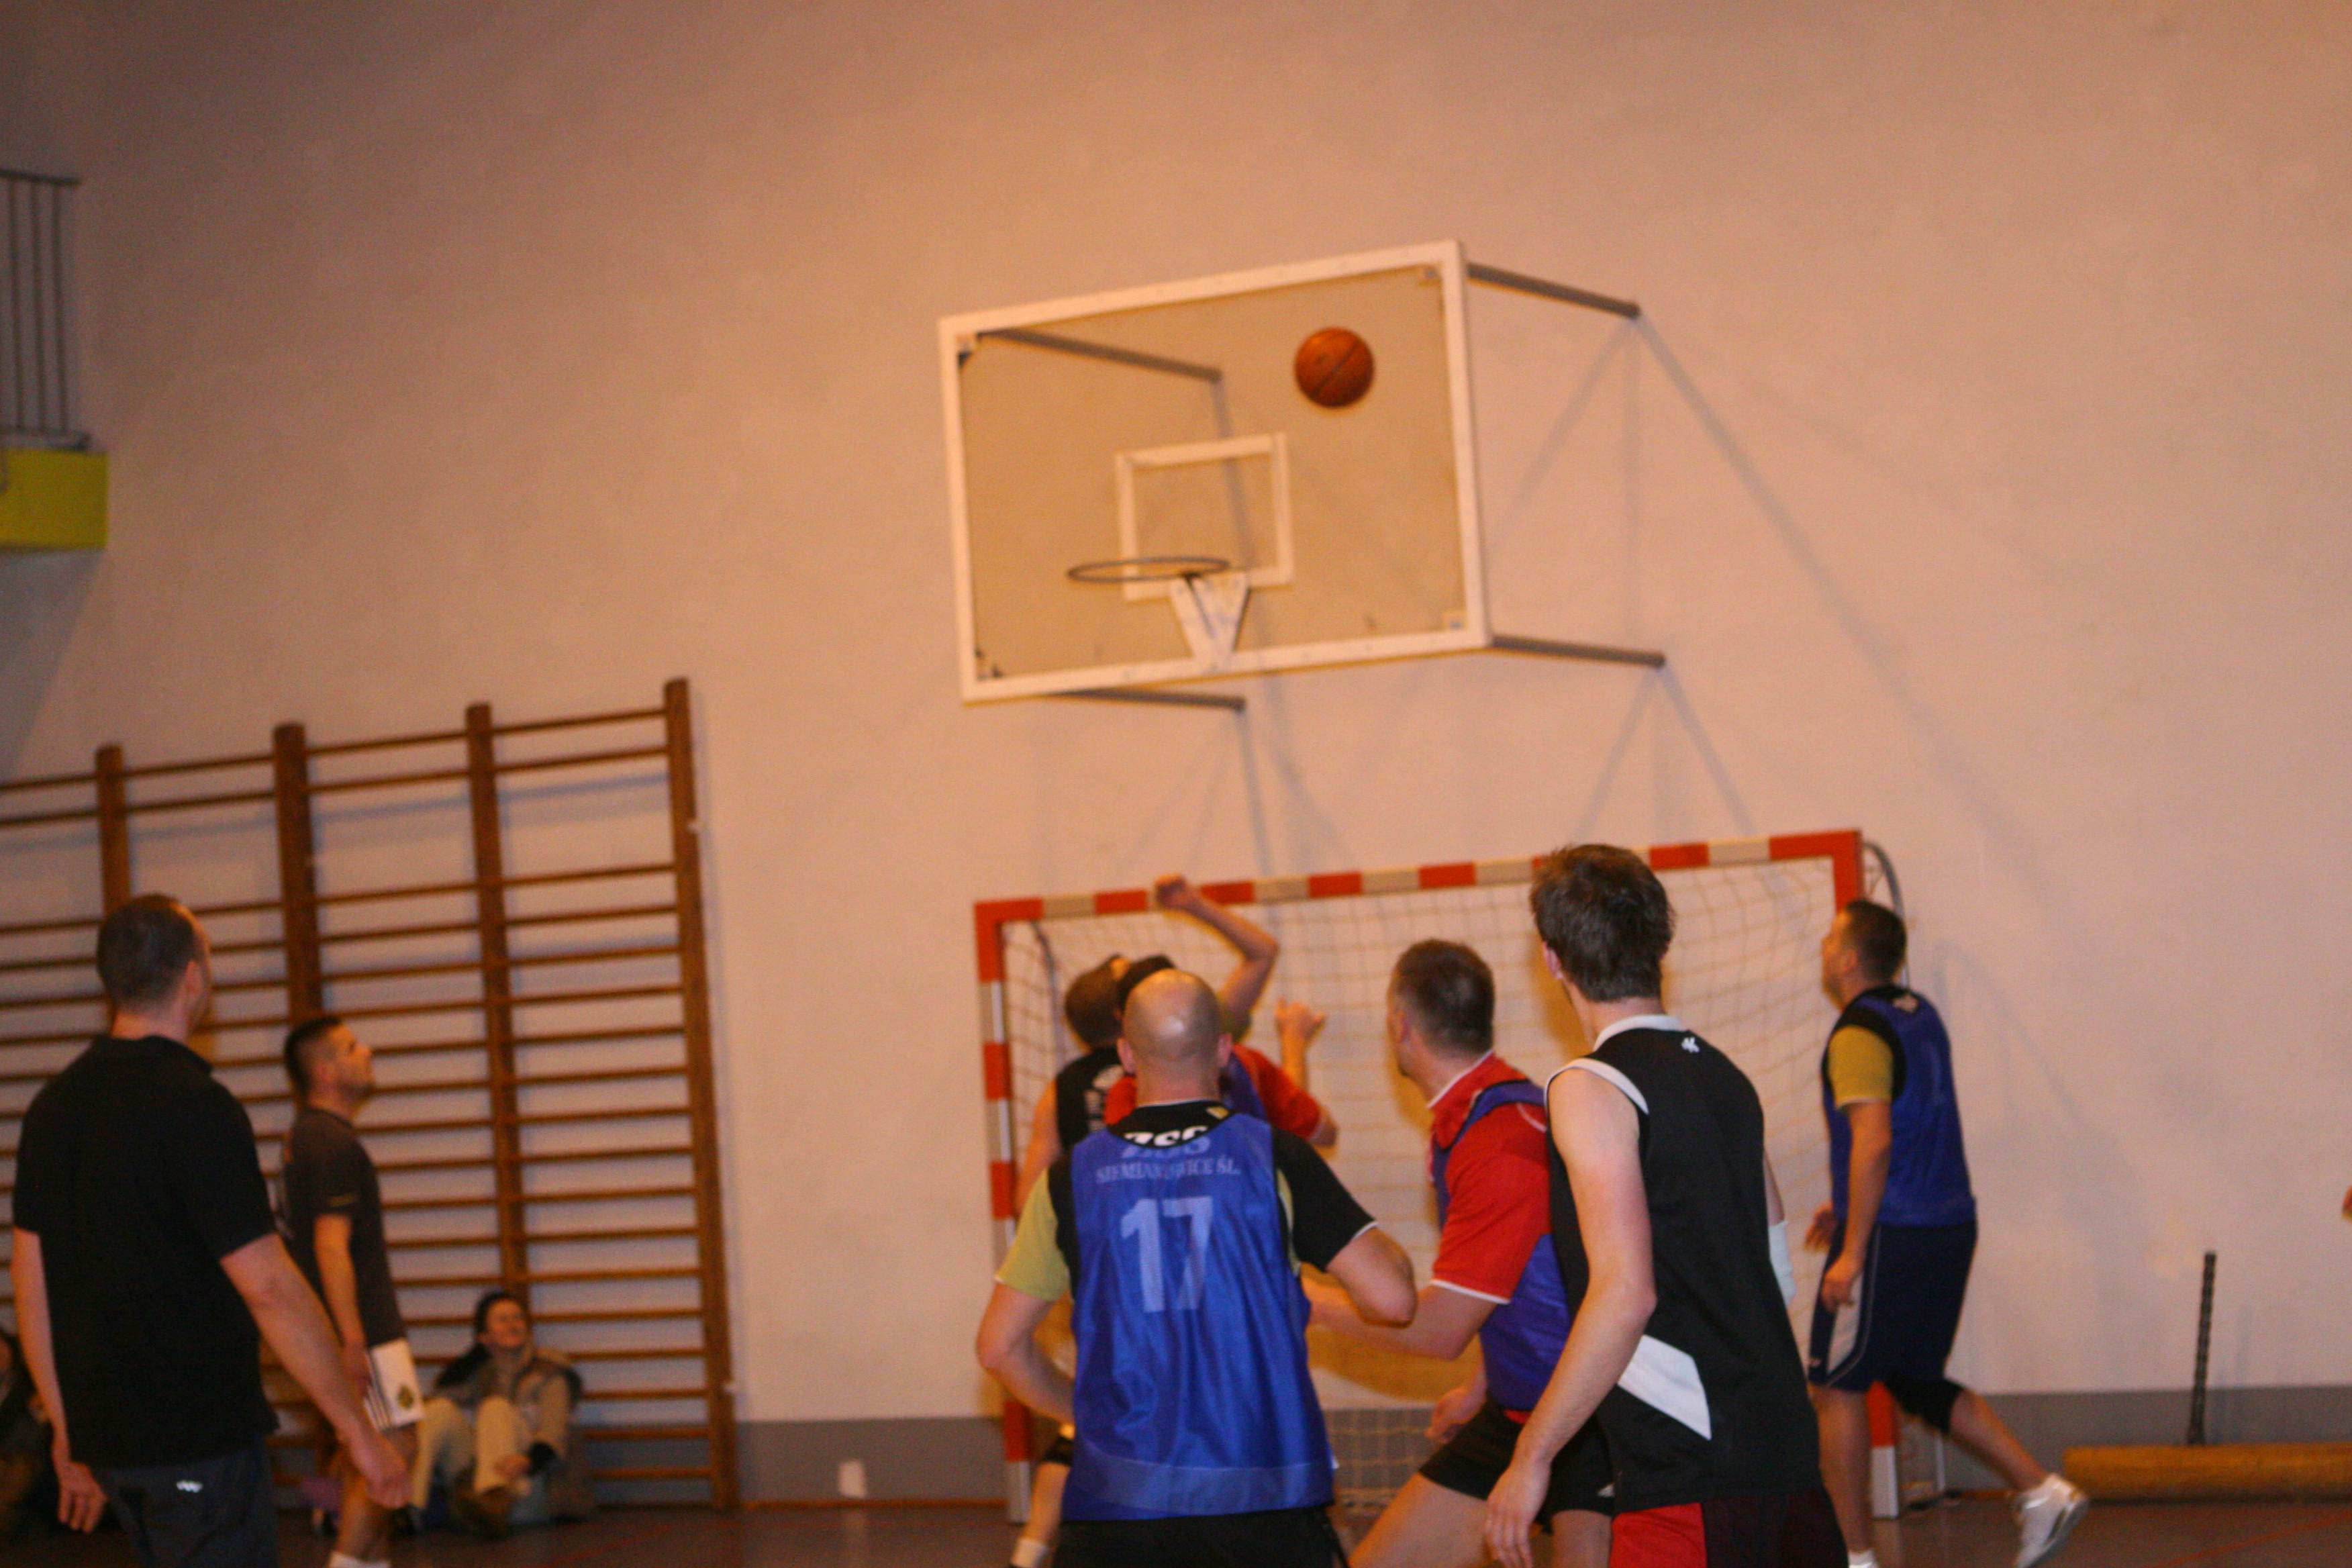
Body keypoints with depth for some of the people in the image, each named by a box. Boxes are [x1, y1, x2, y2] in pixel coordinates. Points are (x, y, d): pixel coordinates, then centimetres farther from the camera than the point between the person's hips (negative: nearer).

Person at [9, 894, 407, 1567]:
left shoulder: (53, 1106, 6)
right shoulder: (196, 1106, -17)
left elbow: (31, 1285, 11)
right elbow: (268, 1286, -19)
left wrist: (67, 1430, 19)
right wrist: (359, 1431, -12)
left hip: (103, 1431, 8)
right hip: (199, 1437, -8)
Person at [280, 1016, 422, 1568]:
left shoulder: (303, 1136, 15)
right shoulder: (334, 1144, -16)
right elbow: (332, 1245, -22)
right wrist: (353, 1341, -25)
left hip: (358, 1327, 10)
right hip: (365, 1327, -10)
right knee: (394, 1450, -9)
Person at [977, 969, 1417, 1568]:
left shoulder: (1074, 1176, 3)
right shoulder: (1273, 1156, -2)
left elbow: (1001, 1345, 5)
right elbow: (1392, 1299, -8)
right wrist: (1394, 1258, 15)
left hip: (1117, 1499, 1)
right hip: (1265, 1496, 0)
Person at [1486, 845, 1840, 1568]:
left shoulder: (1591, 1088, -10)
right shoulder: (1723, 1075, 13)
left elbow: (1625, 1294, -19)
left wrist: (1531, 1456, -14)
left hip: (1691, 1478, -8)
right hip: (1786, 1455, 8)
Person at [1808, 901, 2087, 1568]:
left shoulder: (1858, 1035, -15)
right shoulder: (1920, 1015, 13)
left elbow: (1874, 1140, -24)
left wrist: (1853, 1250, -23)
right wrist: (1850, 1205, 26)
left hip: (1892, 1237, -9)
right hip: (1950, 1225, 9)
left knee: (1838, 1388, 1)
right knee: (1918, 1380, 19)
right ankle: (2043, 1491, 10)